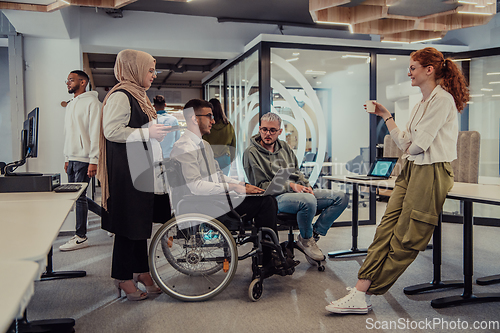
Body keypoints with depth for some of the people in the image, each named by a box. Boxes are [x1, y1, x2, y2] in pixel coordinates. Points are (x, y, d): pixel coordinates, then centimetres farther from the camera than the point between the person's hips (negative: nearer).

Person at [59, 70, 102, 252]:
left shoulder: (92, 102, -7)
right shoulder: (70, 105, 21)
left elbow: (95, 132, -15)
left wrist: (94, 161, -20)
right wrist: (67, 158, 19)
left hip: (84, 159, -9)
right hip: (73, 158, 9)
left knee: (79, 196, -6)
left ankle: (81, 237, 5)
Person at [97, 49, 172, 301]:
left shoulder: (136, 95, 19)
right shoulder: (120, 96, -13)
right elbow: (112, 130, -23)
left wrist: (157, 129, 16)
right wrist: (148, 132, -22)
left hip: (141, 168, 10)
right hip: (126, 170, -10)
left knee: (141, 220, 14)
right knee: (128, 224, -2)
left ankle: (141, 271, 26)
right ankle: (123, 278, 12)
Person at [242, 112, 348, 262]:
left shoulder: (284, 147, 19)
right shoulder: (251, 153, -2)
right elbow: (261, 185, -7)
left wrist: (306, 186, 0)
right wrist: (290, 185, -15)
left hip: (298, 192, 8)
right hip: (274, 197, -7)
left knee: (341, 197, -5)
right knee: (309, 200, -38)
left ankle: (314, 234, -6)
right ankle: (305, 239, -11)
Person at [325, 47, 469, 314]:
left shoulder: (442, 99, -8)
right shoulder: (421, 104, 22)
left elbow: (419, 143, -16)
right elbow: (404, 143, 16)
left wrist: (409, 148, 6)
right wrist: (385, 116, 18)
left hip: (431, 172, -9)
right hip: (411, 170, 9)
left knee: (405, 240, -4)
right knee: (386, 229, -3)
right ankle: (361, 293, -5)